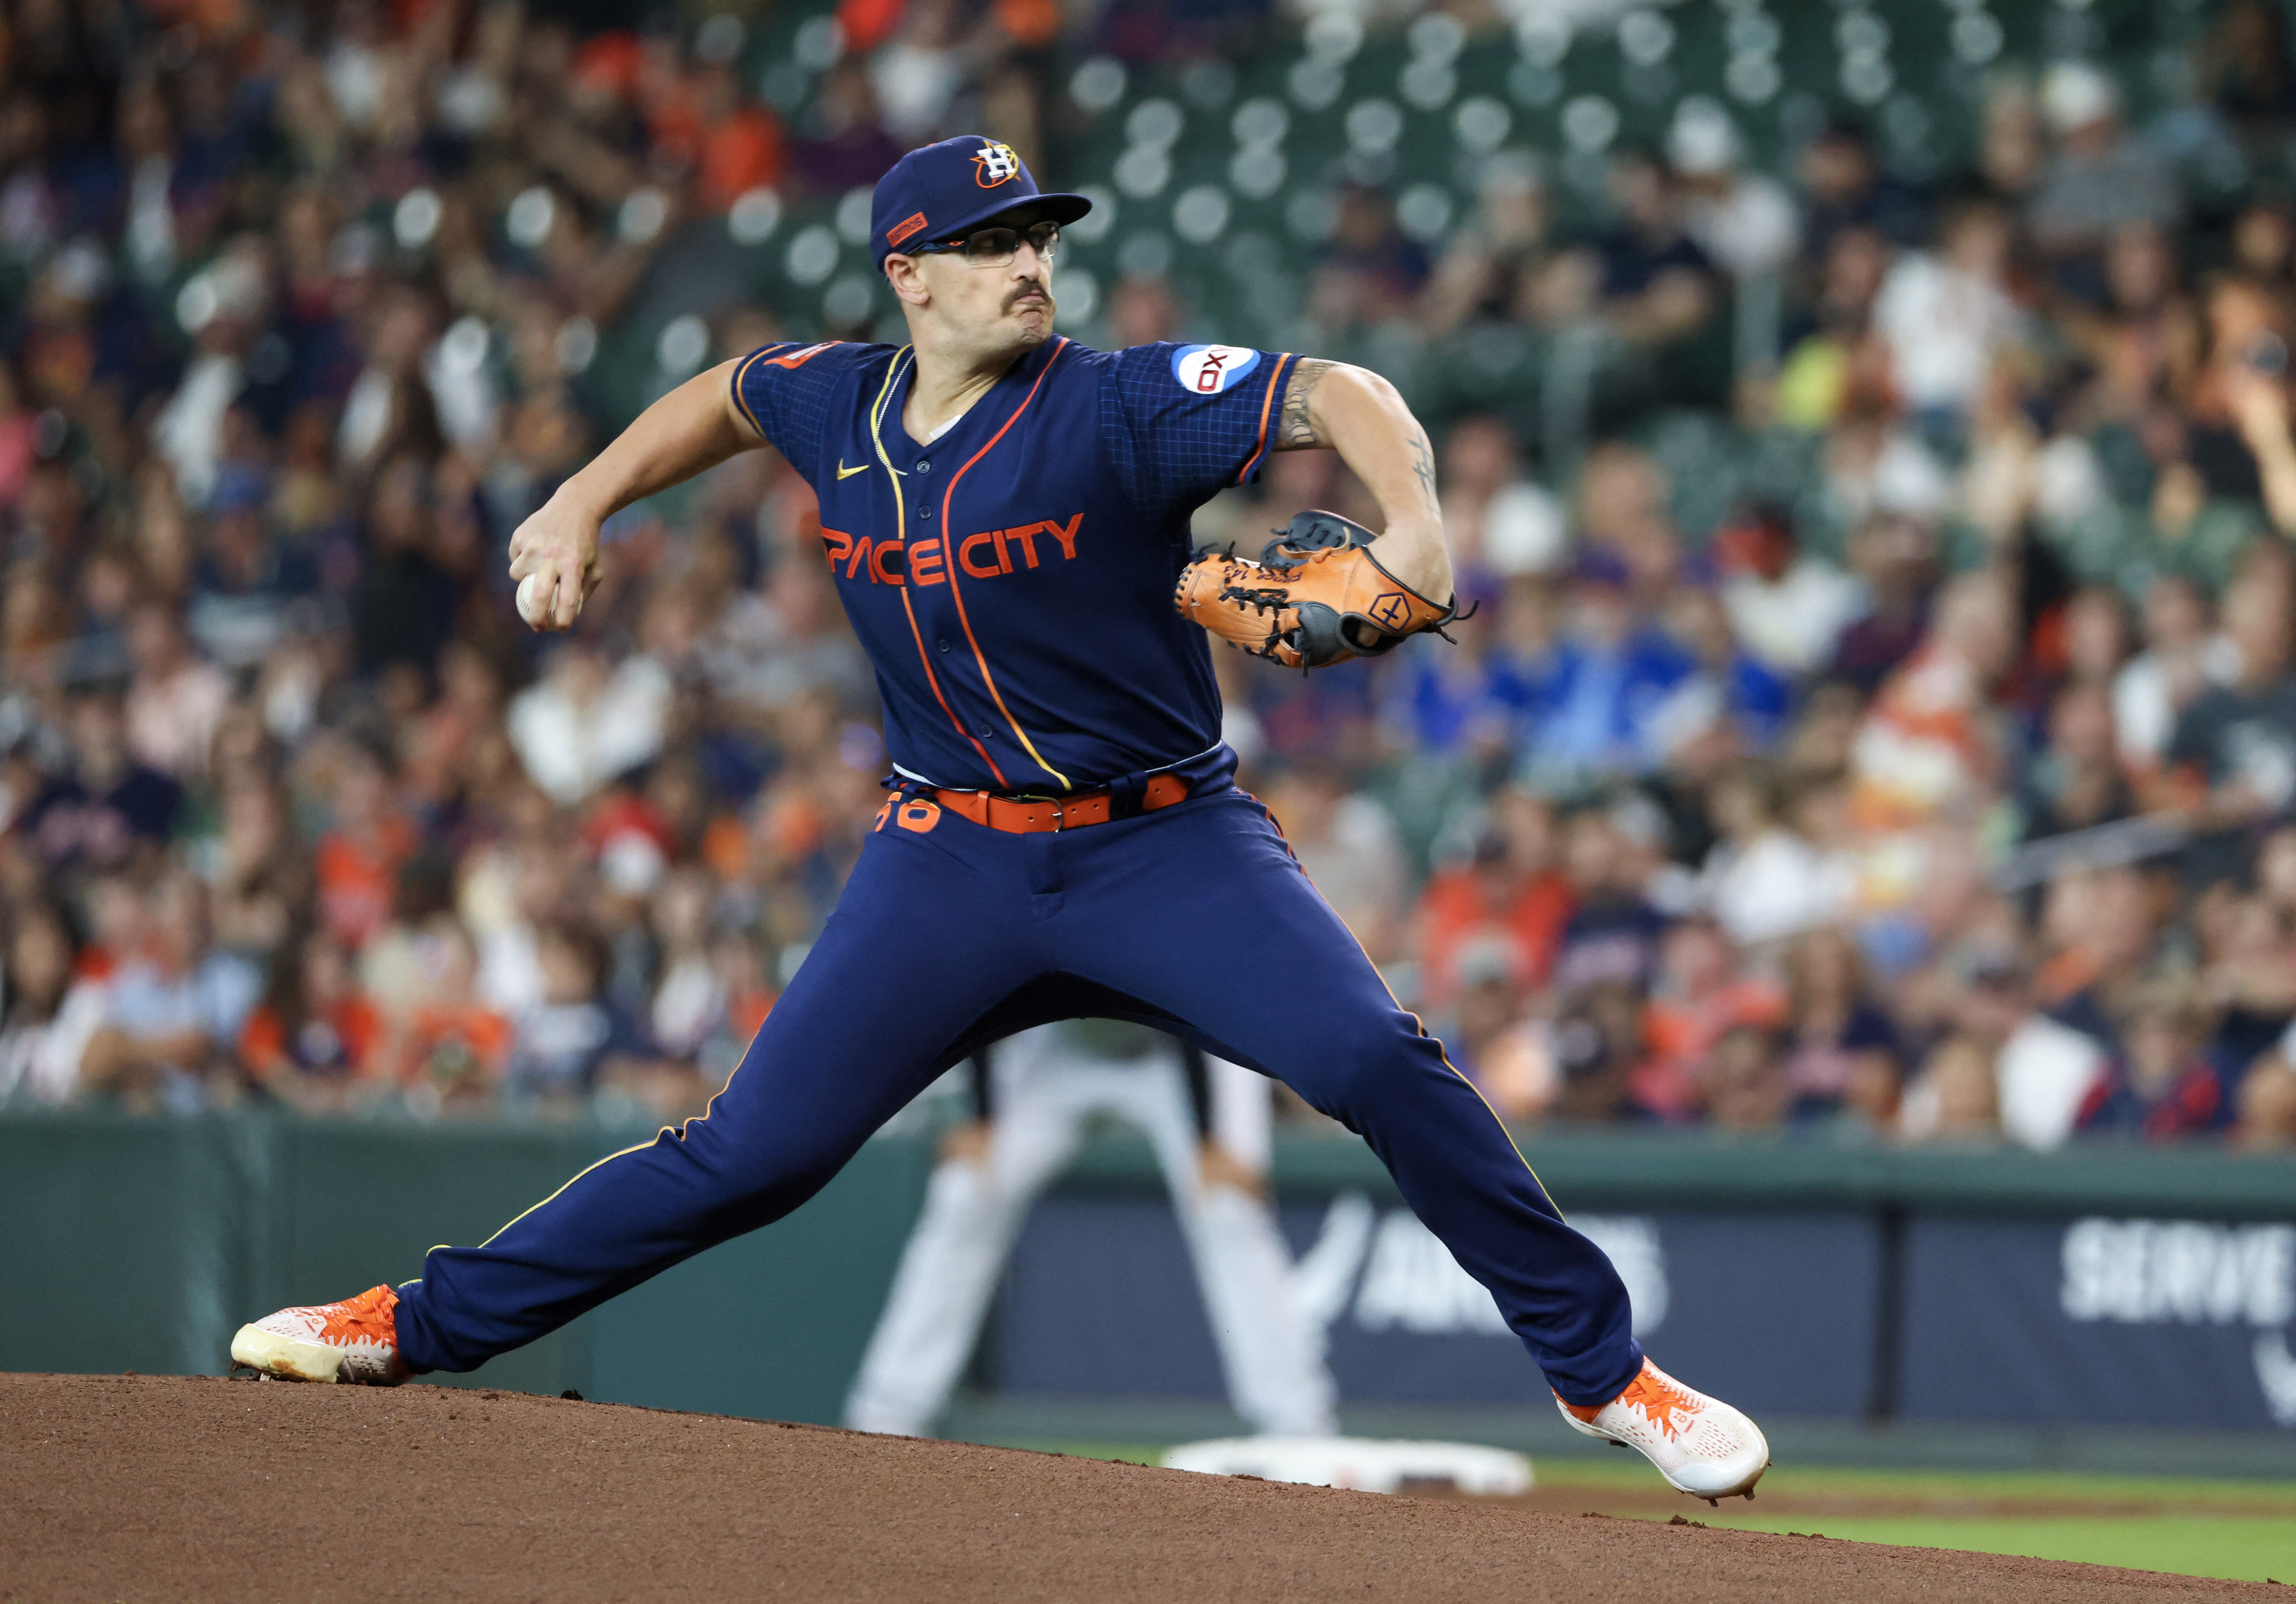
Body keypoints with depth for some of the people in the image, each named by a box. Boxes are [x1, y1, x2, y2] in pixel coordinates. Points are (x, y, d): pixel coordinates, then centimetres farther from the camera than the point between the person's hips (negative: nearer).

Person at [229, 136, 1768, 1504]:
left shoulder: (1120, 407, -13)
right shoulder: (837, 402, 1)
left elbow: (1338, 395, -23)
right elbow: (724, 397, 25)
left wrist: (1414, 524, -42)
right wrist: (584, 501, 15)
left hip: (1168, 844, -3)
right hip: (952, 867, 3)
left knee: (1384, 1067, -22)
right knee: (750, 1154, -1)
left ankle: (1602, 1370, -9)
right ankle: (426, 1322, 11)